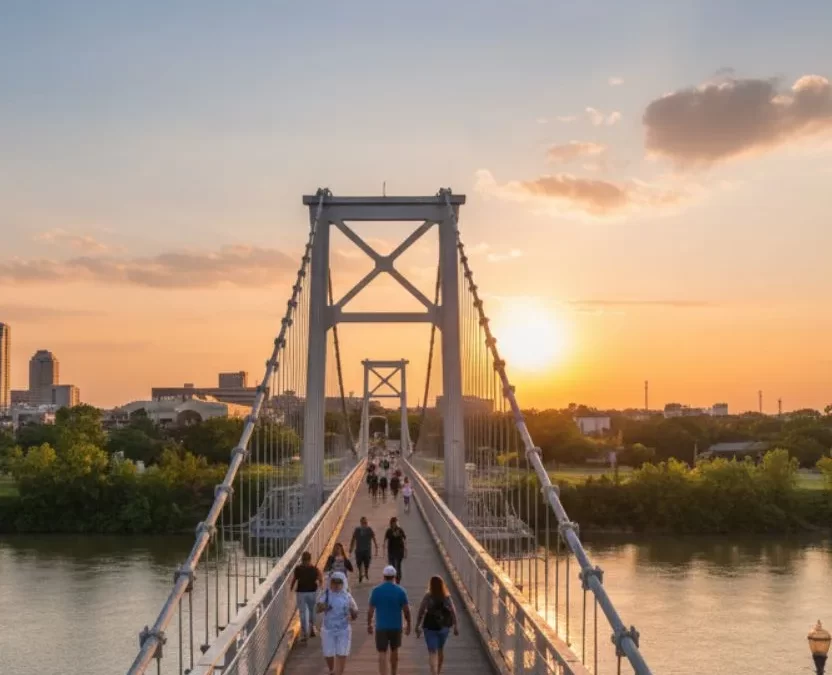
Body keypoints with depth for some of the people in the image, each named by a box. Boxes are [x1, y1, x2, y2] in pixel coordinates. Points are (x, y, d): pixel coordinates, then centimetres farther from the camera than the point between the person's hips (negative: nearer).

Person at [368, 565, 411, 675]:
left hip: (381, 627, -2)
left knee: (382, 654, -2)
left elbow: (371, 610, -4)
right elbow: (406, 610, -4)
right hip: (396, 626, 2)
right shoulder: (400, 591, -5)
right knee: (394, 651, 21)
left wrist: (369, 624, 8)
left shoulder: (376, 590, -6)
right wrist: (408, 624, 8)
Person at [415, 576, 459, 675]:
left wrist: (418, 626, -1)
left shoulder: (427, 597, -13)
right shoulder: (447, 597, -5)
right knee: (440, 649, 23)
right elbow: (453, 612, -6)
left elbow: (420, 612, -11)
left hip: (430, 628, -4)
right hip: (444, 627, 4)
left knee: (432, 652, -1)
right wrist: (456, 626, 1)